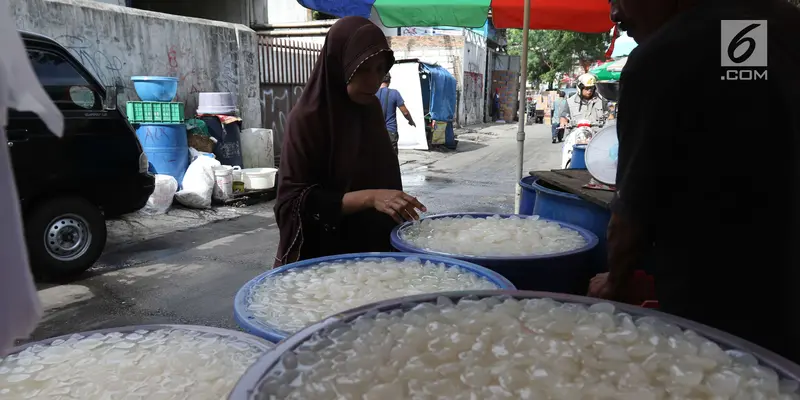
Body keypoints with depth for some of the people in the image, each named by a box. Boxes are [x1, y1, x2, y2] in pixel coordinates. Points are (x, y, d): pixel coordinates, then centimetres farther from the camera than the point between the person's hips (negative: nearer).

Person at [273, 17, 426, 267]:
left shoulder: (371, 109, 2)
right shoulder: (306, 119, -17)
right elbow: (294, 201, -20)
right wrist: (368, 198, -29)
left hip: (374, 248, 6)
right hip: (322, 257, -6)